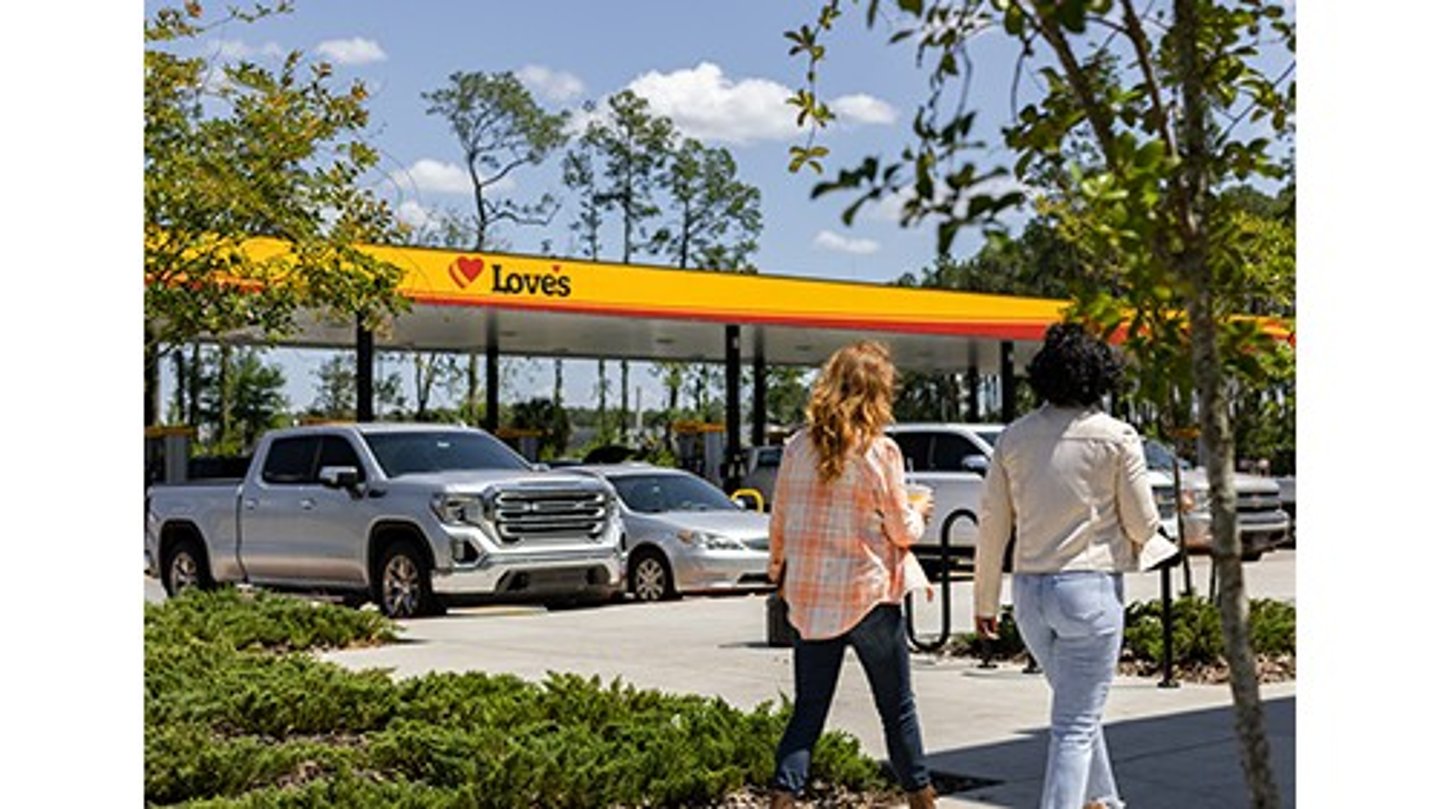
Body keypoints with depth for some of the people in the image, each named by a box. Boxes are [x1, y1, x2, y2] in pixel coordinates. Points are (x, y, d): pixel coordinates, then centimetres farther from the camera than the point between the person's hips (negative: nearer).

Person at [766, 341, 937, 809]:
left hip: (809, 596, 4)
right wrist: (920, 512, 16)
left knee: (809, 709, 9)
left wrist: (779, 570, 24)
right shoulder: (880, 451, -12)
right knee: (897, 708, 11)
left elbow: (778, 521, 9)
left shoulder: (797, 447, 1)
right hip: (868, 594, -4)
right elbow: (901, 531, -5)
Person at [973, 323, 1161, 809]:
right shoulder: (1117, 437, -6)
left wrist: (986, 601, 13)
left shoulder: (1014, 437, 4)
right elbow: (1143, 525, -4)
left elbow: (992, 526, 5)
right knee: (1075, 725, -1)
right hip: (1091, 587, -5)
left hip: (1029, 590, 5)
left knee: (1077, 707, 25)